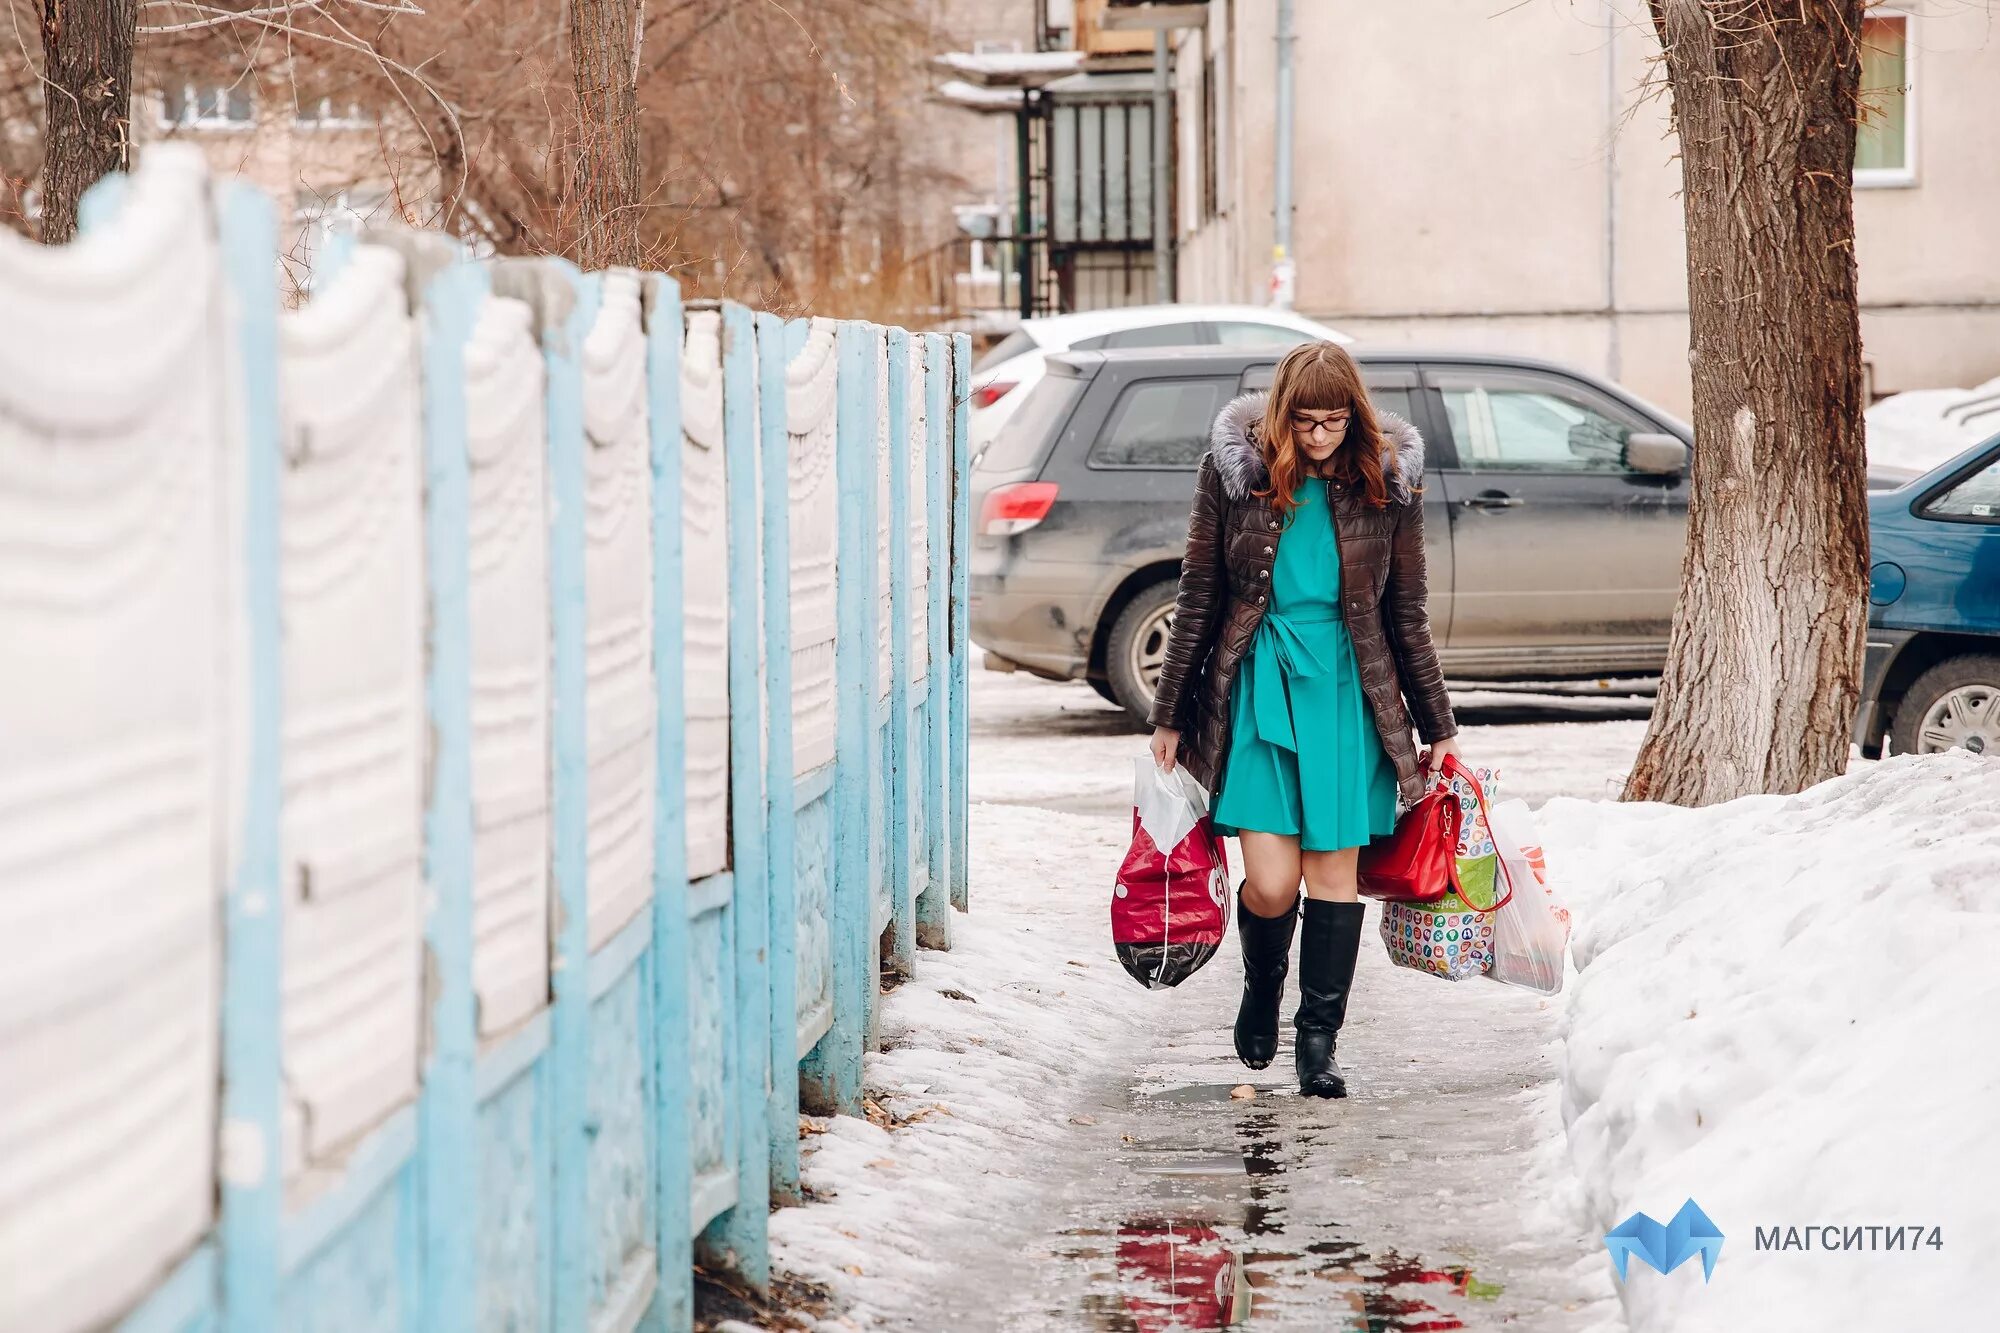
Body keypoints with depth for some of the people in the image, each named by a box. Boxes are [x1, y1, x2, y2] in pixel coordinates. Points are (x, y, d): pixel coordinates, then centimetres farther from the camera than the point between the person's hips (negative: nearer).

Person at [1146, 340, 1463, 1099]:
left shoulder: (1386, 480, 0)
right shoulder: (1235, 470, -3)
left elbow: (1407, 614, 8)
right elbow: (1197, 599, 4)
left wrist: (1437, 726, 10)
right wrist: (1169, 715, 6)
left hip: (1348, 689, 1)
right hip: (1258, 683, -1)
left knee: (1334, 869, 2)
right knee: (1270, 883, -7)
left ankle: (1318, 1039, 13)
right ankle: (1262, 982, 26)